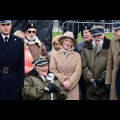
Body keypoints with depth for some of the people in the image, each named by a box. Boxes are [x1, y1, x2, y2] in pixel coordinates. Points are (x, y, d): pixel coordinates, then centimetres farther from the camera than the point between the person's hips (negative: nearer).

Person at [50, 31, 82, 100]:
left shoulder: (77, 55, 8)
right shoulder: (55, 55, 7)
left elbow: (78, 71, 0)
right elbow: (52, 70, -1)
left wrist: (70, 83, -10)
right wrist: (63, 81, -10)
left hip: (73, 87, 1)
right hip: (59, 86, -1)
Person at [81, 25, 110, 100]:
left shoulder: (109, 47, 4)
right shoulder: (86, 49, 11)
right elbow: (84, 66, 4)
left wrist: (103, 77, -10)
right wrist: (91, 79, -8)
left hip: (105, 86, -2)